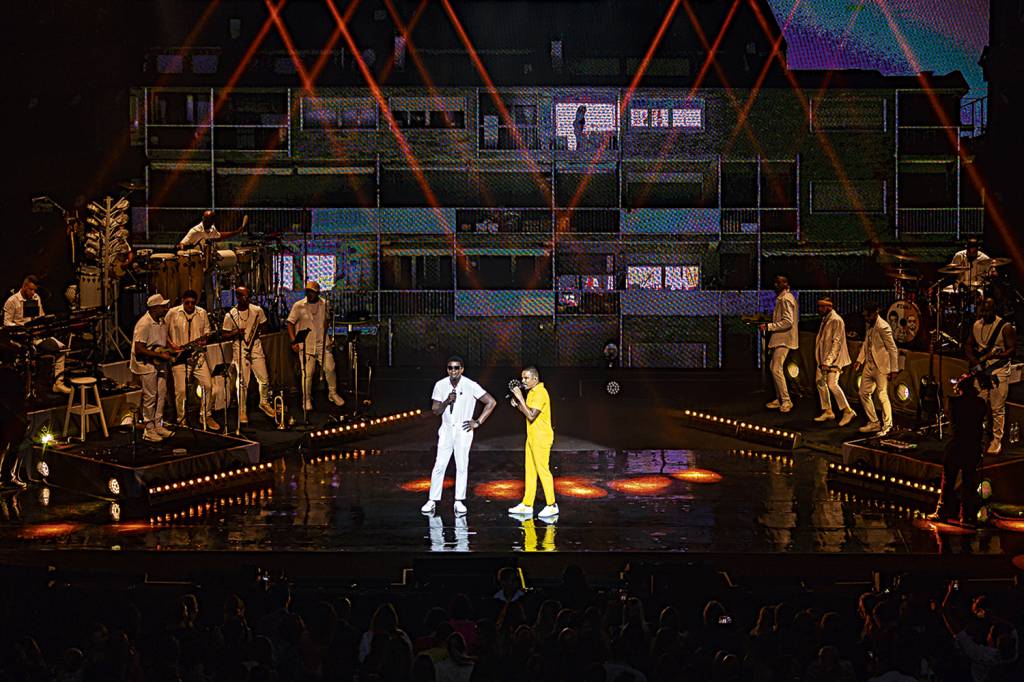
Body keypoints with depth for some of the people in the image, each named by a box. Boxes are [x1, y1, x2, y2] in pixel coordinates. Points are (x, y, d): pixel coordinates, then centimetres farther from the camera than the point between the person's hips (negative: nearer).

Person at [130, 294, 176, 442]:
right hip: (146, 365, -8)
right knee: (150, 397, -2)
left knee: (161, 395, 11)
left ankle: (158, 426, 22)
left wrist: (172, 349, 3)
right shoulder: (144, 324, -22)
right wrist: (160, 355, -24)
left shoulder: (161, 321, 6)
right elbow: (139, 349, -25)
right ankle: (149, 430, 8)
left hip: (159, 364, 8)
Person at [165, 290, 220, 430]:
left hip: (198, 354, 3)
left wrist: (205, 337, -3)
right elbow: (164, 332, 5)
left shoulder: (202, 313, 7)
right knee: (181, 389, -4)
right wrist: (171, 344, -7)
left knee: (207, 384, -3)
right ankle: (181, 420, 10)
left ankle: (206, 416, 13)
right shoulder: (173, 313, -2)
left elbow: (207, 329, 19)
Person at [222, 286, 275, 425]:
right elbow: (225, 334, 0)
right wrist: (235, 333, -19)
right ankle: (242, 411, 9)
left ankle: (264, 402, 30)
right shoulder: (230, 315, -5)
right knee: (243, 382, -1)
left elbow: (264, 326, 14)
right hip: (240, 350, -3)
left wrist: (259, 331, -7)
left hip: (256, 348, 3)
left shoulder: (257, 310, 2)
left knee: (264, 379, 6)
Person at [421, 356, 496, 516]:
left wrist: (478, 422, -7)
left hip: (463, 429, -2)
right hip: (446, 429, 2)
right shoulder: (440, 385, -2)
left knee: (462, 466, 0)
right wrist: (447, 401, -19)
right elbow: (435, 410, 1)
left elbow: (491, 402, -6)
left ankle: (459, 501, 7)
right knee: (439, 465, -2)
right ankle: (432, 501, 2)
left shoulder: (471, 386, -10)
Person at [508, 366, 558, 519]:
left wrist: (520, 398, -20)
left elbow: (531, 416, -23)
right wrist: (517, 405, 3)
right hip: (532, 436, 10)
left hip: (541, 437, -10)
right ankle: (527, 505, 15)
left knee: (542, 470, -6)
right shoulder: (532, 392, 14)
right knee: (530, 470, 11)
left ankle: (552, 505, 0)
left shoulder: (540, 393, -17)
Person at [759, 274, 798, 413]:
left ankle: (786, 400, -10)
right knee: (775, 368, 12)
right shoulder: (781, 298, 18)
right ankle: (779, 399, 18)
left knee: (776, 369, -13)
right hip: (780, 339, 11)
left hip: (784, 339, -11)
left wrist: (769, 326, -21)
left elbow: (788, 322, -22)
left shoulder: (786, 299, -15)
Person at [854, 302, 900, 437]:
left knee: (882, 395, -5)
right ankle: (874, 423, 23)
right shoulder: (869, 325, 8)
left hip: (881, 366, -9)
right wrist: (859, 360, 11)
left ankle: (887, 427, 7)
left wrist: (894, 370, -17)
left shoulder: (883, 327, -19)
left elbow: (893, 349, -17)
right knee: (864, 393, 12)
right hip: (869, 365, 9)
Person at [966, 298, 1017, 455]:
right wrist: (972, 358, -2)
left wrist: (994, 355, -24)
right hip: (980, 370, 5)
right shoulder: (976, 325, 9)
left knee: (998, 409, -3)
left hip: (998, 372, -5)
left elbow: (1012, 350, -10)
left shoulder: (1005, 327, -8)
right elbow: (970, 344, 18)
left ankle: (997, 441, 4)